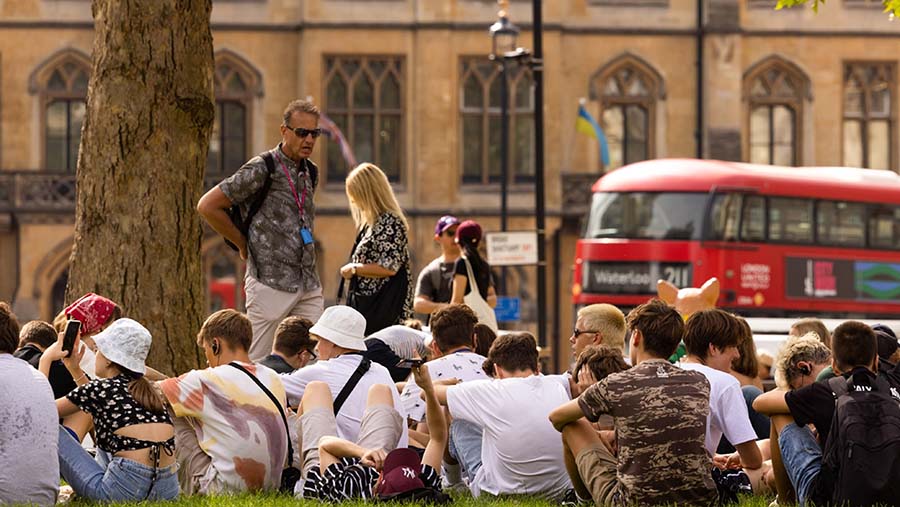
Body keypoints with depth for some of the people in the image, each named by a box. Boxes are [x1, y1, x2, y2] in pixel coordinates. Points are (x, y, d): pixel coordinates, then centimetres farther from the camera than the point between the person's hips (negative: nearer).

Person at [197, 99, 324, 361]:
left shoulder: (310, 172, 14)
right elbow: (207, 206, -8)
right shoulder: (261, 170, -9)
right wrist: (243, 244, 0)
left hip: (309, 286, 7)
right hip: (271, 284, -7)